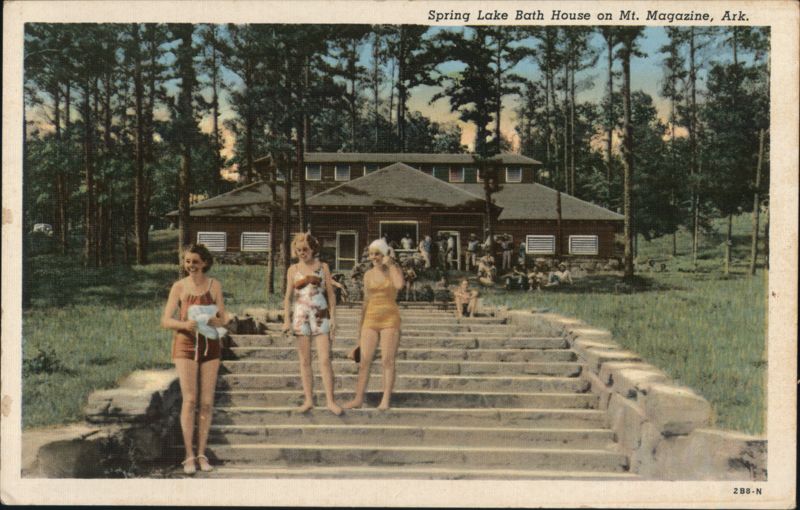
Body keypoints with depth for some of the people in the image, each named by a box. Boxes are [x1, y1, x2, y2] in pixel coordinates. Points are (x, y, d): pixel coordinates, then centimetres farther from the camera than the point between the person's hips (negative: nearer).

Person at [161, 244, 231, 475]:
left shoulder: (214, 285, 4)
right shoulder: (179, 287, 0)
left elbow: (223, 319, 4)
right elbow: (165, 321, -2)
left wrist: (214, 321, -19)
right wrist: (184, 324, -22)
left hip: (210, 345, 2)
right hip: (186, 344, -2)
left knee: (207, 403, 3)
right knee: (189, 400, -9)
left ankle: (202, 454, 12)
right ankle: (189, 456, -2)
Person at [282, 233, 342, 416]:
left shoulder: (323, 267, 7)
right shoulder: (293, 269, 8)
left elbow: (331, 294, 7)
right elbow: (288, 296, 7)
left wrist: (333, 318, 0)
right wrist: (286, 320, -3)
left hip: (321, 316, -1)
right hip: (301, 316, 1)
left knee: (325, 359, -7)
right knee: (305, 361, 4)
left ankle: (330, 401, -5)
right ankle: (308, 400, 9)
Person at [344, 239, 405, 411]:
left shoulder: (394, 269, 1)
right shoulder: (368, 275, 10)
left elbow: (399, 285, -23)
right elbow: (366, 301, 15)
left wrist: (390, 264, -12)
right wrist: (361, 328, 15)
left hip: (390, 319, -3)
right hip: (371, 319, 4)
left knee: (387, 361, -5)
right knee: (364, 361, -2)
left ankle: (386, 400, -1)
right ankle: (358, 398, 1)